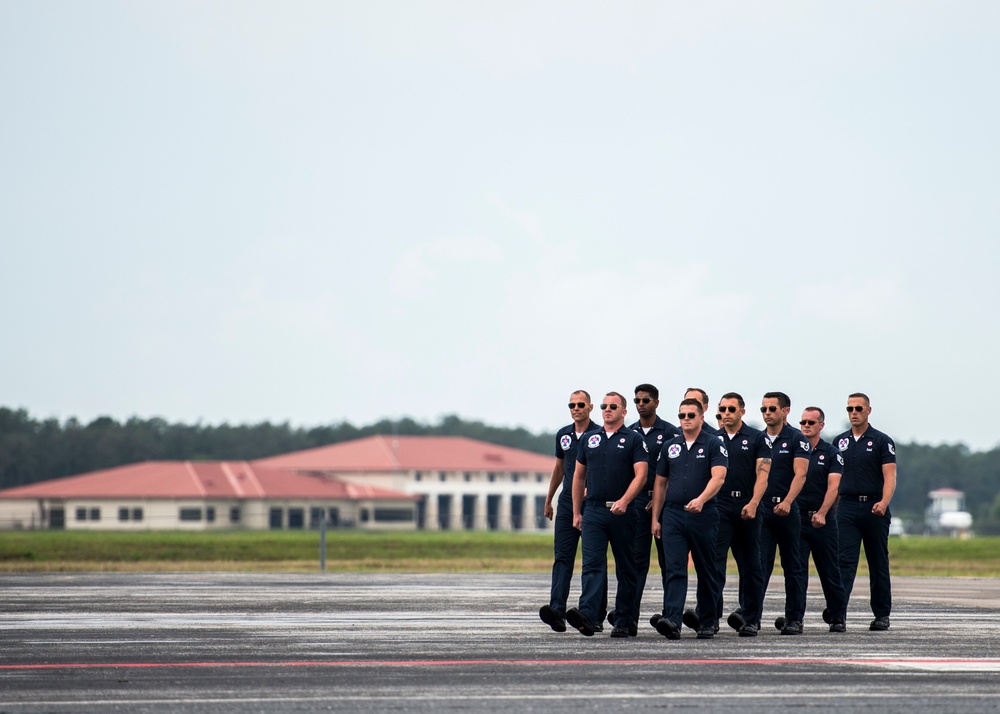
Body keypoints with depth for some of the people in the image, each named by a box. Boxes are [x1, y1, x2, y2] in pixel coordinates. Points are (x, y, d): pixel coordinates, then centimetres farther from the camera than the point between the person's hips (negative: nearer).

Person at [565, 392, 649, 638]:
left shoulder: (633, 440, 1)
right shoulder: (590, 439, 13)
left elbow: (640, 475, -9)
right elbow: (579, 476, 17)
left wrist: (624, 501, -23)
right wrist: (576, 512, 13)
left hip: (623, 512, -3)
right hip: (593, 511, 3)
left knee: (626, 568, 5)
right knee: (592, 564, -11)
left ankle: (624, 621, 9)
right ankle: (587, 615, -24)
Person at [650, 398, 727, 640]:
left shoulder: (714, 445, -1)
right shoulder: (670, 447, 12)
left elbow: (718, 477, -14)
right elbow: (660, 484, 16)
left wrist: (701, 499, -31)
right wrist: (655, 518, 11)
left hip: (704, 516, -2)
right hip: (673, 516, 3)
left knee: (706, 571, 8)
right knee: (674, 570, -9)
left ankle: (708, 622, 20)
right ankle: (672, 620, -20)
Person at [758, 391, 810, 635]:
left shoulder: (796, 439, -2)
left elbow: (800, 474, -13)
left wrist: (787, 501, -27)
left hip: (786, 510, -3)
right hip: (760, 508, 3)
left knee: (792, 565, 5)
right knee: (760, 562, -5)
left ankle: (794, 618, 10)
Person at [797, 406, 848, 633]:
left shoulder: (831, 454, 3)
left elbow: (833, 486, -8)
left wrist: (822, 513, -21)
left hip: (823, 520, -1)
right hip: (796, 517, 1)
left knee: (830, 571, 5)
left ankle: (837, 616, 16)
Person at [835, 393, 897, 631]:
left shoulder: (882, 441, -1)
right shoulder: (840, 442, 11)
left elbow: (890, 477, -9)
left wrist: (883, 502, -26)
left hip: (874, 508, -2)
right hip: (847, 507, 2)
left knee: (878, 564, 7)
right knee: (845, 561, -10)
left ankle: (882, 614, 15)